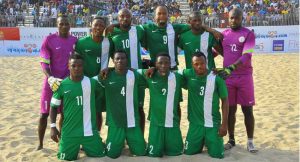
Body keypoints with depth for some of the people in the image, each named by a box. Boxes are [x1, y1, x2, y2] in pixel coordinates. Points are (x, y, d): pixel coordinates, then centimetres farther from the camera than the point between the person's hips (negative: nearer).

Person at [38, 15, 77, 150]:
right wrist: (50, 78, -24)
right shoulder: (49, 40, -6)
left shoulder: (75, 41, 5)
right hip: (52, 81, -3)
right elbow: (44, 63, -9)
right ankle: (40, 144, 16)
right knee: (44, 114, 2)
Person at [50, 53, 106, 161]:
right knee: (66, 158, 6)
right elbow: (54, 107, 3)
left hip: (89, 130, 1)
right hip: (69, 132, 0)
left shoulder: (92, 82, -4)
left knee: (100, 155, 6)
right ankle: (77, 147, 38)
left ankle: (85, 147, 36)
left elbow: (101, 93, 19)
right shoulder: (62, 85, -5)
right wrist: (53, 126, -3)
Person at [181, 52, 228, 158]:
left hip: (213, 124, -2)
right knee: (189, 152, 8)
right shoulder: (188, 75, -5)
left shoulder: (217, 78, -10)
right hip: (195, 124, 2)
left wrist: (224, 124, -6)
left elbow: (225, 101, -4)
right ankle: (201, 143, 39)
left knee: (217, 155, -2)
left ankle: (209, 142, 31)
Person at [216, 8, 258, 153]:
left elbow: (246, 56, -17)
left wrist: (231, 68, -28)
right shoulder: (223, 34, 10)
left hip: (244, 77, -3)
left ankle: (250, 141, 13)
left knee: (247, 110, 2)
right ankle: (231, 140, 20)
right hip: (227, 77, 3)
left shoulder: (248, 34, -4)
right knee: (230, 109, 8)